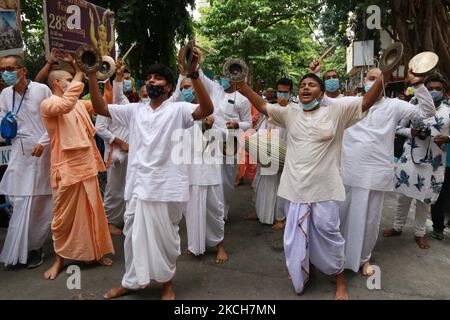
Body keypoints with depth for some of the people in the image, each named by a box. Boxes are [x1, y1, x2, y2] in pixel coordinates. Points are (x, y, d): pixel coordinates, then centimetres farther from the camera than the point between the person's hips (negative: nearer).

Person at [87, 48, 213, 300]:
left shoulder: (177, 109, -4)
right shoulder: (135, 110, 10)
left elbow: (207, 110, -20)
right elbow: (100, 108, 8)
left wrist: (193, 74, -30)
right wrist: (92, 74, -2)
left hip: (166, 187, -4)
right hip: (138, 185, 5)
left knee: (165, 238, 10)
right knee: (134, 236, 17)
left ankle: (167, 284, 31)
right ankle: (130, 282, 37)